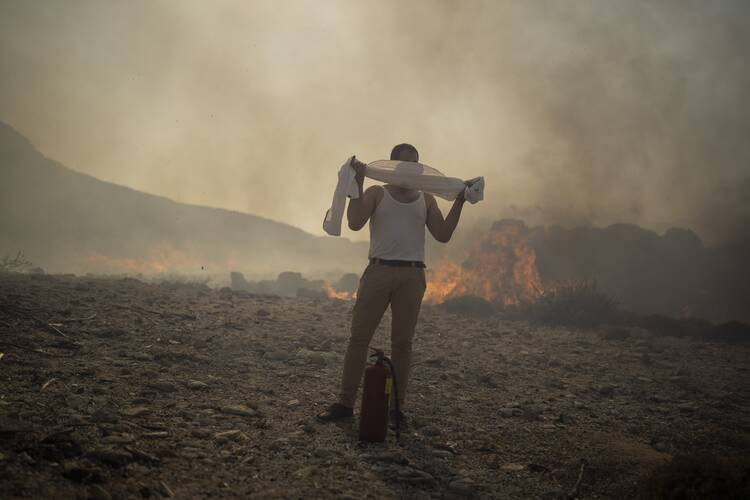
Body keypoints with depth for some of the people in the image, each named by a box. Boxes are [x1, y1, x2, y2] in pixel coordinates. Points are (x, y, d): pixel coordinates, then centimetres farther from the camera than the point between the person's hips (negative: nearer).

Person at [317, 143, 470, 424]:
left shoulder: (426, 199, 16)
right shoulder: (377, 193, 10)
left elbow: (443, 235, 7)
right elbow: (355, 223, -5)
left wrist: (459, 203, 0)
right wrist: (358, 183, -10)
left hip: (412, 276, 2)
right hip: (379, 271, -2)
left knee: (402, 341, 3)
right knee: (359, 337, -4)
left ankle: (397, 406, 9)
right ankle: (345, 403, 2)